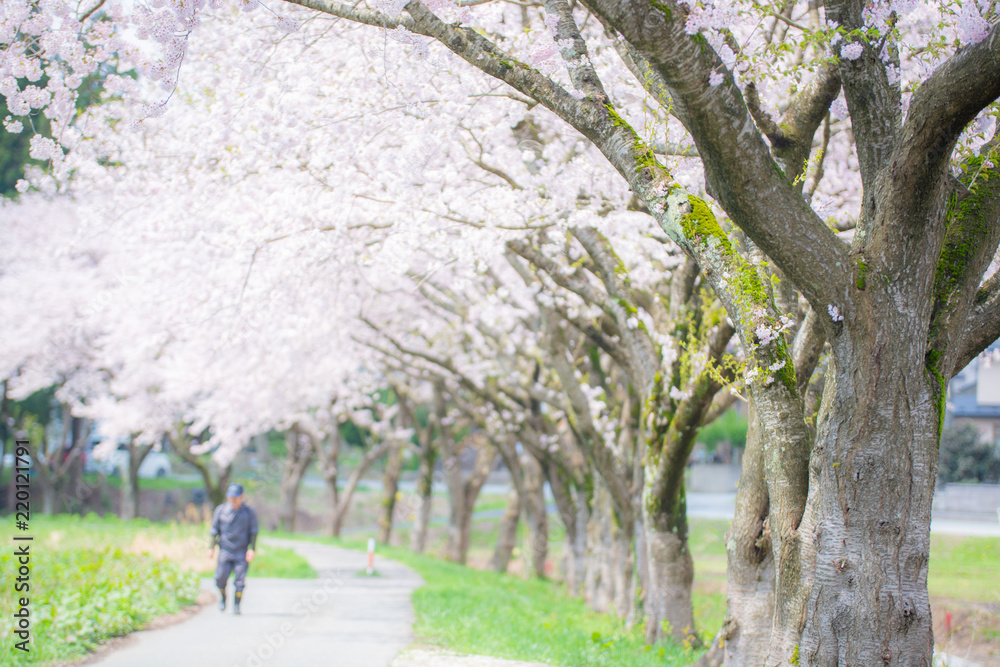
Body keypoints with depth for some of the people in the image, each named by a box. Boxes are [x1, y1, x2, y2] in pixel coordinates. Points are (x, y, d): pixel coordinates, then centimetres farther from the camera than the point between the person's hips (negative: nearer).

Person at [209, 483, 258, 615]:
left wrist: (251, 549, -6)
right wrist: (212, 548, 7)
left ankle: (236, 606, 4)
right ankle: (223, 597, 21)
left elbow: (253, 532, 3)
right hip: (225, 551, 1)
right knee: (220, 578, -8)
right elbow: (215, 530, 10)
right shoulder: (220, 510, 3)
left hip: (242, 553, -1)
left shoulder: (249, 512, 0)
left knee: (240, 580, -7)